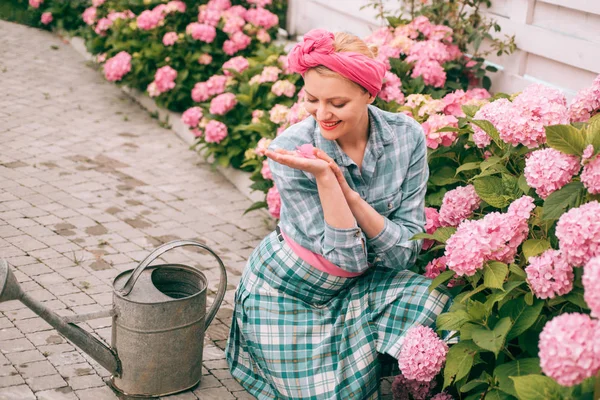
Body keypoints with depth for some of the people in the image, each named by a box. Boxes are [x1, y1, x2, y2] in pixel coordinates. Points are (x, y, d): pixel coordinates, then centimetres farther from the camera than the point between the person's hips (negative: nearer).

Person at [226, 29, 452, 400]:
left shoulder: (406, 136, -17)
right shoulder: (293, 149, -24)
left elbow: (405, 252, -18)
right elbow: (348, 257, -25)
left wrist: (348, 192, -31)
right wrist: (324, 177, -37)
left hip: (360, 286, 3)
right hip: (287, 295, -2)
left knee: (437, 304, -20)